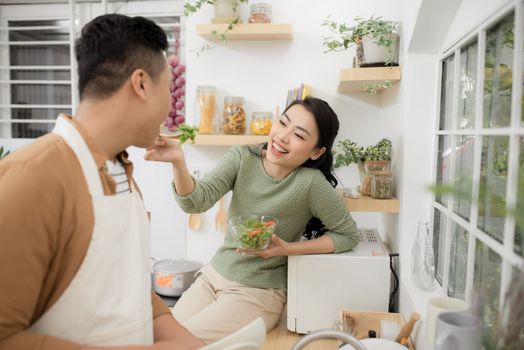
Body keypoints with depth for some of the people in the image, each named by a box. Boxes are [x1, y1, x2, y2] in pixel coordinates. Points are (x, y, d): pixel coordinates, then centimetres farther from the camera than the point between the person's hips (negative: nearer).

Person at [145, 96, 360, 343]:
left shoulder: (311, 183, -21)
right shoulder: (242, 158, -9)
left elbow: (349, 235, -11)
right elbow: (197, 200, -19)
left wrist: (288, 249, -20)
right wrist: (178, 162, -39)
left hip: (258, 293, -4)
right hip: (213, 275, 5)